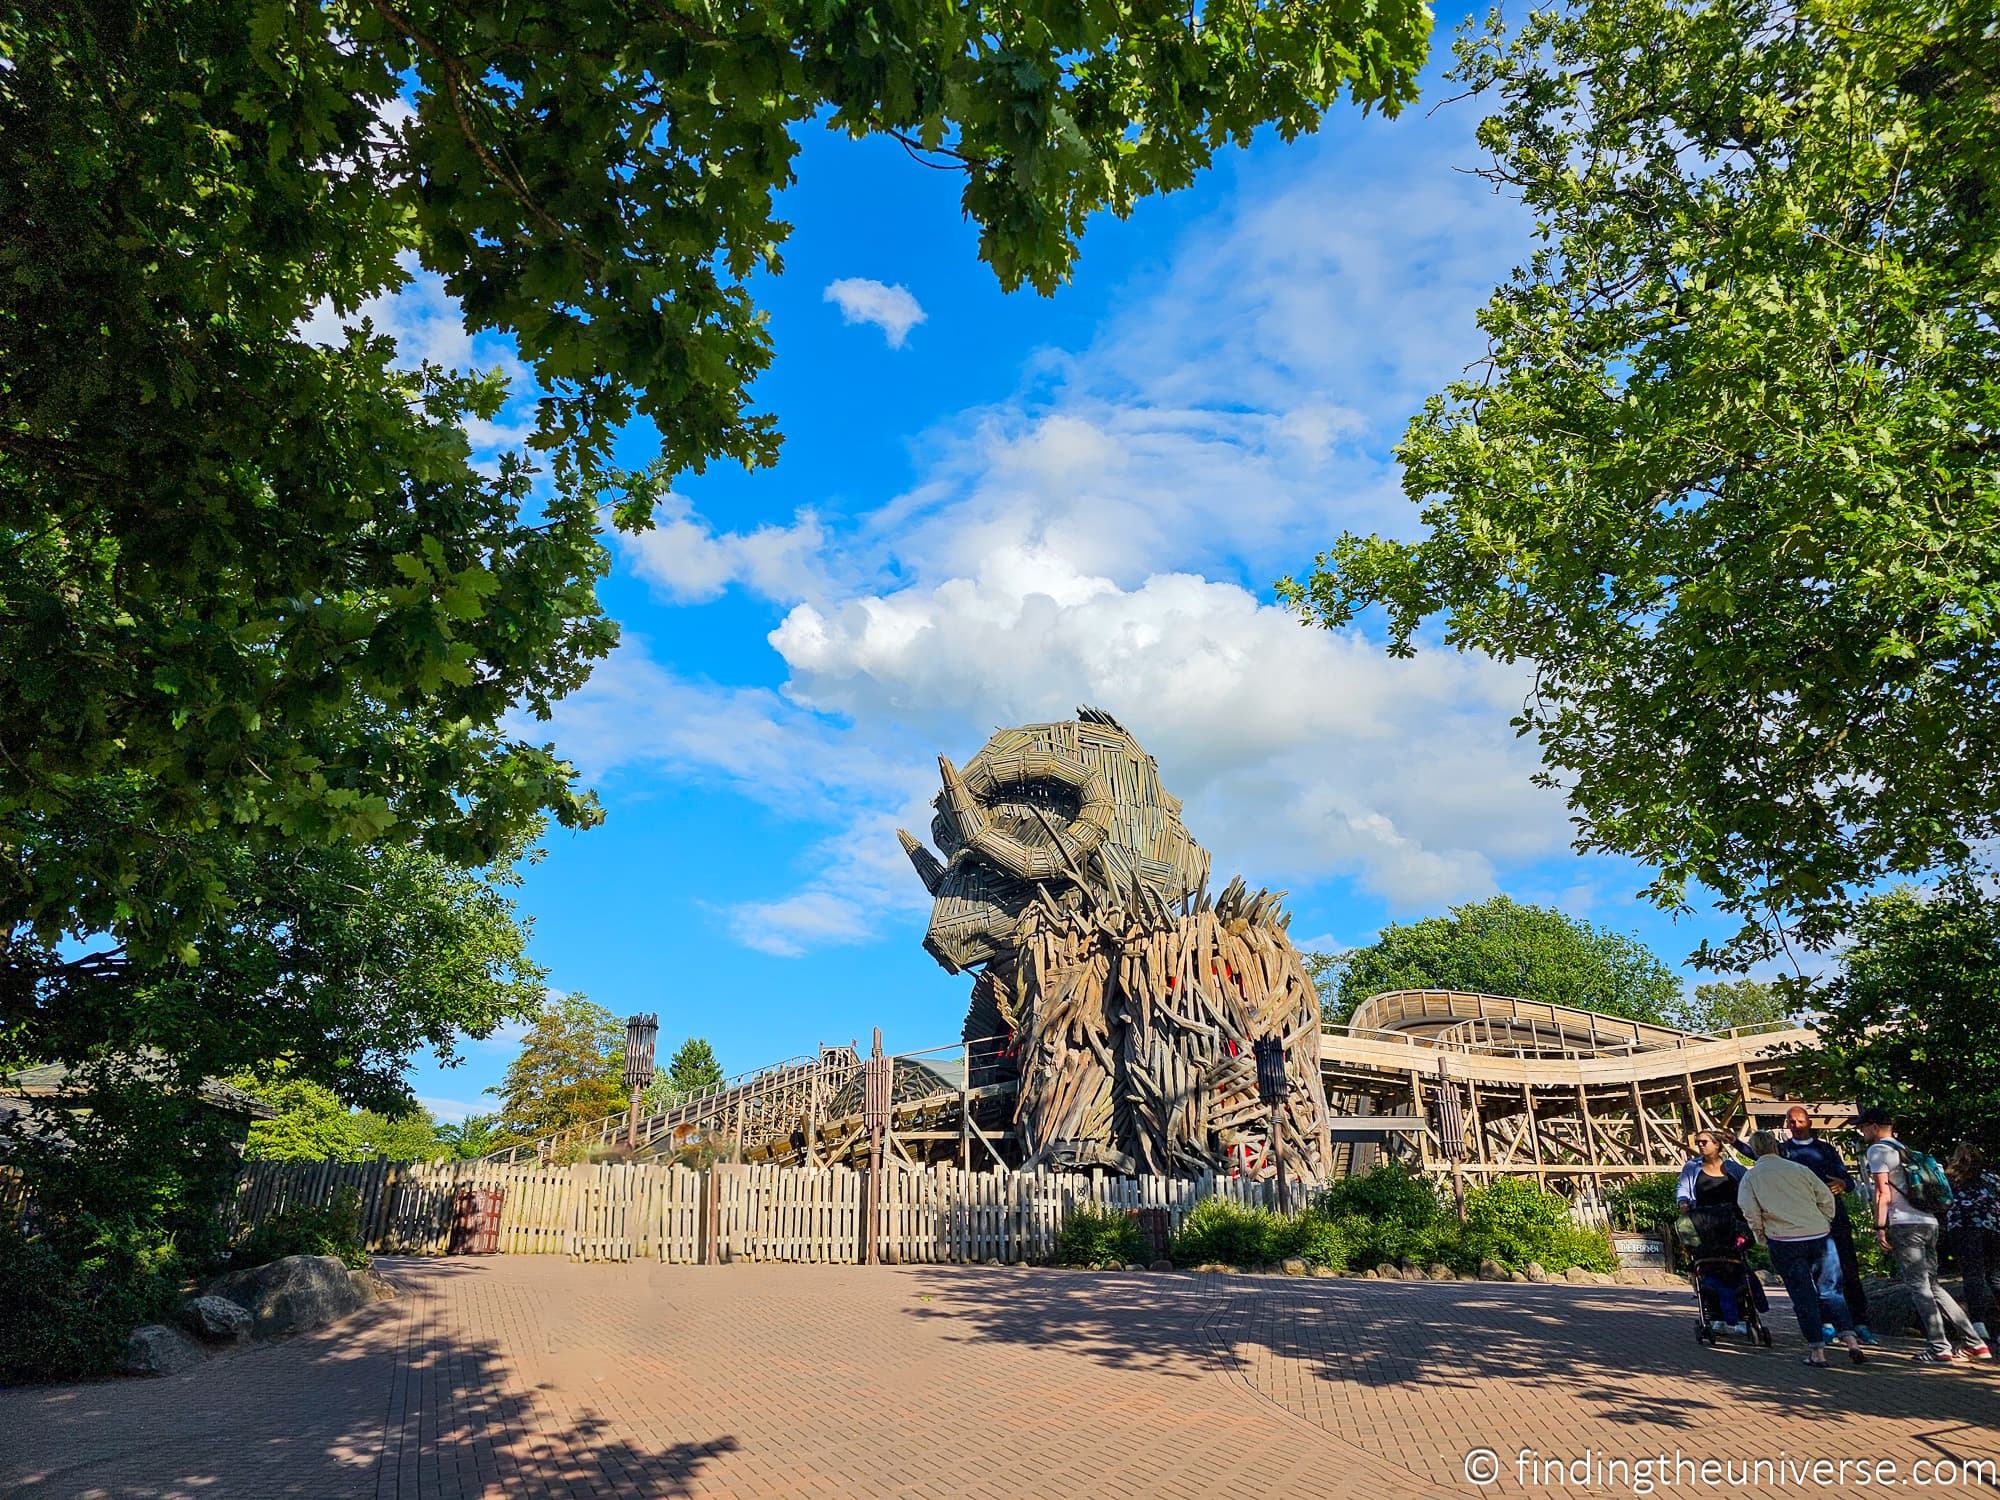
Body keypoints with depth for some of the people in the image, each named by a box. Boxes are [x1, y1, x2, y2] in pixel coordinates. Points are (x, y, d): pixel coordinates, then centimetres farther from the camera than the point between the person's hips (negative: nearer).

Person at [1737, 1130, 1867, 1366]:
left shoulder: (1750, 1177, 4)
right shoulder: (1799, 1169, 11)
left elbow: (1750, 1213, -3)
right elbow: (1827, 1198, 9)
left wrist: (1762, 1239, 11)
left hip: (1784, 1242, -3)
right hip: (1818, 1236, 3)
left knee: (1803, 1296, 3)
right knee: (1828, 1291, 15)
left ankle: (1817, 1352, 3)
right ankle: (1851, 1341, 7)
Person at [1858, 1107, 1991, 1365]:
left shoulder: (1877, 1150, -4)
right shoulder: (1904, 1150, 22)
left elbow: (1883, 1192, -11)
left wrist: (1880, 1227, -10)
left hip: (1905, 1225, -8)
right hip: (1929, 1222, 8)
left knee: (1918, 1286, -5)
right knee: (1931, 1285, 14)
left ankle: (1939, 1349, -6)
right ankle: (1974, 1342, 12)